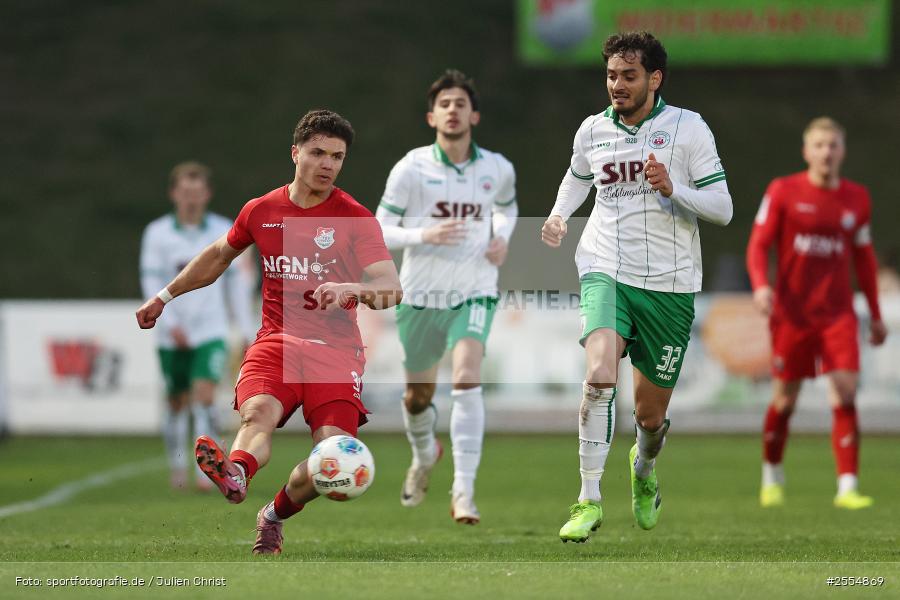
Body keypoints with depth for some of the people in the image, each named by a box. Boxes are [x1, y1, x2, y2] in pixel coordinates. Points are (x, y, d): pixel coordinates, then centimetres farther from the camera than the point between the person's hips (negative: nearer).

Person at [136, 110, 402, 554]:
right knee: (258, 412, -32)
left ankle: (275, 515, 7)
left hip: (336, 348, -2)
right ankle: (235, 476, -65)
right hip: (276, 342, 2)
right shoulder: (261, 211, 10)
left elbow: (391, 289, -13)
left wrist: (351, 290, -35)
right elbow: (218, 256, 30)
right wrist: (164, 296, 36)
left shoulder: (355, 219, -1)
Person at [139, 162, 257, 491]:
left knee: (204, 397, -16)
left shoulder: (222, 230, 4)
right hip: (173, 335, 0)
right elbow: (151, 281, -5)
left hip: (210, 331, 0)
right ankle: (178, 467, 25)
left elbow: (236, 281, 10)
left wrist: (247, 329, 10)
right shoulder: (157, 233, -1)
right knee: (177, 402, 8)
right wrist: (170, 322, -16)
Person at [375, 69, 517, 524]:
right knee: (418, 396, 14)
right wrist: (424, 235, -24)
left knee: (467, 377, -24)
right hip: (421, 295, 1)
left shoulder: (498, 169, 0)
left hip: (474, 293, 0)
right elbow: (380, 232, -5)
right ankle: (424, 455, 50)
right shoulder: (411, 168, -8)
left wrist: (502, 238, 2)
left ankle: (464, 492, -24)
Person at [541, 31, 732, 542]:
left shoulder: (688, 128, -3)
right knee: (600, 372, -28)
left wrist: (673, 189, -21)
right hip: (606, 271, 1)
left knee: (651, 413, 9)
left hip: (669, 286, -1)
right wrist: (559, 216, 12)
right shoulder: (593, 131, 6)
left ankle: (644, 469, 46)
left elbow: (722, 209, -5)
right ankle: (590, 501, -23)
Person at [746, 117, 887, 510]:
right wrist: (761, 285, -23)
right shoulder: (783, 192, -2)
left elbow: (864, 257, 17)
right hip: (791, 312, -2)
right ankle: (772, 477, 27)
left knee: (845, 396, -11)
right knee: (785, 399, 5)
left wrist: (876, 315, 18)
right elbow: (759, 244, -4)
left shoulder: (857, 198, 7)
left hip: (838, 315, 2)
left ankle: (847, 487, -11)